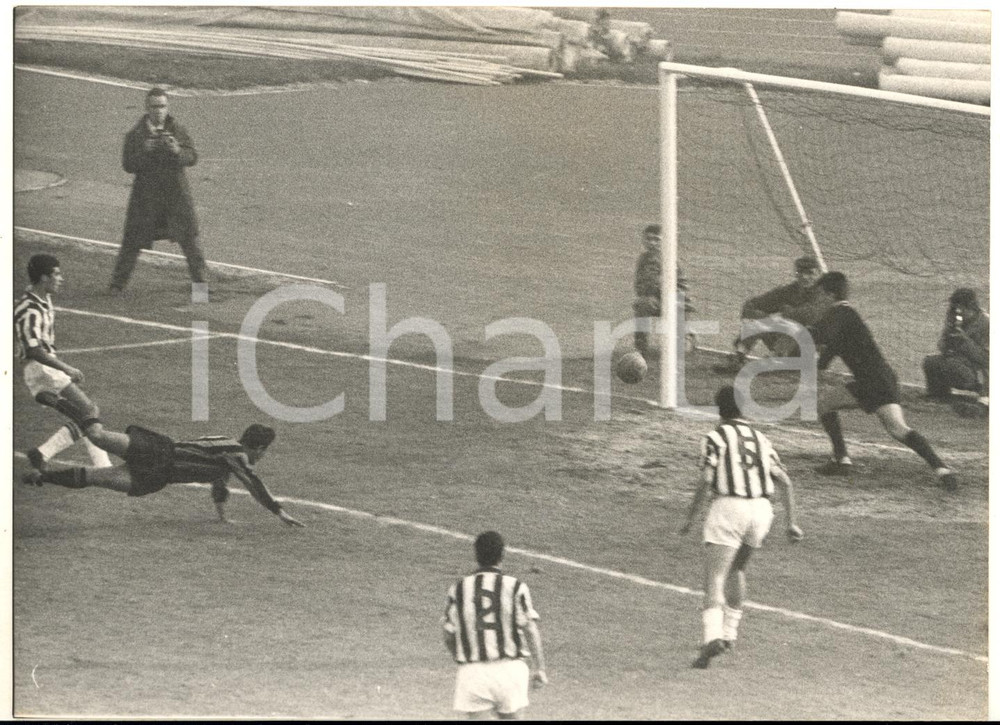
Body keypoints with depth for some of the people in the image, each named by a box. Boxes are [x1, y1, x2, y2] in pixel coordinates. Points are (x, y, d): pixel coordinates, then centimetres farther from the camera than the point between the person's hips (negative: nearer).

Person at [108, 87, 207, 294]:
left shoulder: (177, 129, 0)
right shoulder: (135, 135, -4)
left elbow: (192, 158, -5)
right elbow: (128, 165, -10)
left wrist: (178, 151, -25)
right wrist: (144, 151, -27)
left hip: (176, 193, 1)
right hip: (146, 196, -1)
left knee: (189, 238, 5)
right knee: (133, 241, 1)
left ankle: (200, 281, 19)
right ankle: (117, 283, 12)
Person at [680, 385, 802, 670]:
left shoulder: (716, 437, 2)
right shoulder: (760, 439, 18)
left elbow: (705, 481, -7)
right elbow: (785, 481, 13)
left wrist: (689, 517, 2)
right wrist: (791, 522, 14)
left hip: (729, 507, -5)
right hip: (761, 508, 5)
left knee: (714, 580, -8)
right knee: (737, 568, 28)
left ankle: (712, 636, -29)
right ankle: (729, 632, 31)